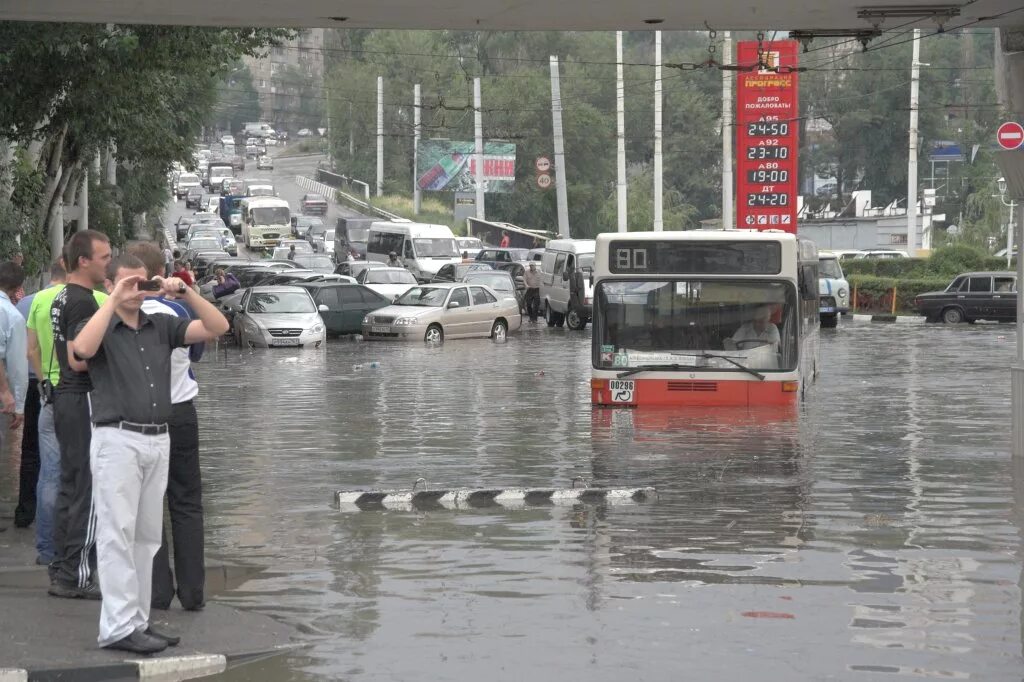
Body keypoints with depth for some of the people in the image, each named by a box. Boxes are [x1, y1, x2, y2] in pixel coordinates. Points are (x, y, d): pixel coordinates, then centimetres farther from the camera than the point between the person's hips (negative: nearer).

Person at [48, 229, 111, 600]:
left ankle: (61, 570, 18)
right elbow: (78, 359, -23)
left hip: (65, 397, 10)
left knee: (70, 486, 14)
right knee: (87, 490, -6)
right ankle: (76, 576, -4)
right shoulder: (83, 302, -17)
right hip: (84, 399, -10)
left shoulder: (62, 298, 14)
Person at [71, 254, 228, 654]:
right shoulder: (101, 327, -1)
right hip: (118, 440, -6)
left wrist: (185, 293, -8)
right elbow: (82, 349, -25)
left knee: (147, 537, 9)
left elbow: (217, 327, 4)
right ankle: (118, 628, -8)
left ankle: (138, 621, 14)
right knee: (117, 535, -7)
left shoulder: (161, 327, 12)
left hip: (158, 441, 6)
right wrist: (114, 301, -22)